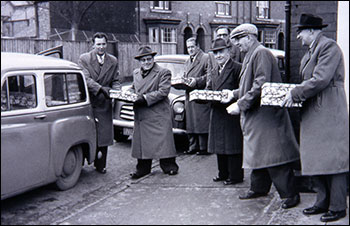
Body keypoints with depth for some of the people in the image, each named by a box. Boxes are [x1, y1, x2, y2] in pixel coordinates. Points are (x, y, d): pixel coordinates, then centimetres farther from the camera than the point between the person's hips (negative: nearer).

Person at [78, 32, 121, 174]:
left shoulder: (113, 61, 10)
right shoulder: (84, 59, -2)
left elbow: (116, 81, 11)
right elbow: (86, 79, -14)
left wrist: (116, 92, -12)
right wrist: (101, 89, -28)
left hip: (104, 104, 3)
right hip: (87, 102, -3)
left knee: (104, 134, 3)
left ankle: (100, 165, 16)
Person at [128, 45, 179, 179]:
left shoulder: (163, 73, -4)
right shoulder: (136, 73, 17)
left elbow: (163, 91, -14)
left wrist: (144, 98, -20)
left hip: (158, 114, -6)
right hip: (140, 115, 6)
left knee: (163, 141, -4)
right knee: (141, 142, 9)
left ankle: (169, 167, 8)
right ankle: (143, 168, 19)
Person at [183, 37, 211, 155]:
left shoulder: (206, 58, -3)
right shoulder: (187, 62, 23)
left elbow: (209, 76, -12)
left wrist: (197, 81, -21)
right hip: (189, 96, 8)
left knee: (202, 122, -6)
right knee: (190, 123, 9)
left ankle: (204, 148, 1)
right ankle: (193, 147, 16)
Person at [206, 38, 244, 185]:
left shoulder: (237, 68, -8)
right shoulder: (214, 71, 18)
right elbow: (209, 88, 17)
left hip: (231, 112, -8)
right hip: (217, 112, 8)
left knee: (233, 144, -2)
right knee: (220, 144, 14)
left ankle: (235, 175, 7)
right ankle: (223, 173, 25)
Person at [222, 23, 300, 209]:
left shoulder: (261, 53, -13)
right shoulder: (250, 56, 18)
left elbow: (261, 85, -22)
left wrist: (241, 104, -21)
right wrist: (234, 94, 11)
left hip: (266, 115, -10)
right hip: (255, 115, 10)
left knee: (273, 154, -7)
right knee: (257, 152, 16)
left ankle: (290, 194, 1)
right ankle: (259, 188, 28)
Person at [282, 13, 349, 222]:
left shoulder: (329, 47, -11)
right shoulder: (311, 52, 18)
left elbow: (320, 80, -20)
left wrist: (295, 94, -14)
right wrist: (295, 94, 7)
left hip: (329, 113, -9)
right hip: (313, 114, 10)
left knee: (332, 158, -4)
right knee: (316, 159, 11)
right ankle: (323, 202, 21)